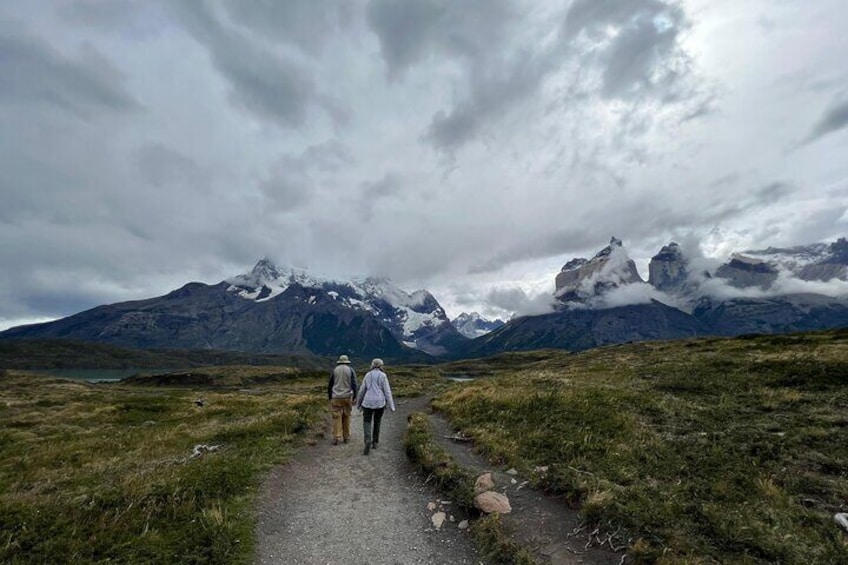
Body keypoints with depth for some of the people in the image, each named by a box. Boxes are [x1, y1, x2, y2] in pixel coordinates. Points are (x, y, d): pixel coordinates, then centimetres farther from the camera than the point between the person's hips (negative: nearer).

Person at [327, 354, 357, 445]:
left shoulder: (335, 370, 4)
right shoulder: (351, 370, -1)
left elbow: (330, 385, 7)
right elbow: (354, 384, -8)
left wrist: (330, 397, 15)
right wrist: (354, 397, -5)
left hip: (336, 397, 0)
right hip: (347, 397, 0)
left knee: (337, 417, 1)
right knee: (346, 417, 11)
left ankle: (336, 438, -5)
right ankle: (346, 437, 17)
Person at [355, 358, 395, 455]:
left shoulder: (367, 375, 4)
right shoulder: (383, 375, -4)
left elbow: (362, 390, 7)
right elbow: (387, 391, -6)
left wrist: (359, 403, 21)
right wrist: (391, 406, -3)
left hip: (368, 402, 0)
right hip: (380, 403, 0)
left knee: (367, 423, 3)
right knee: (377, 422, 20)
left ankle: (368, 441, -21)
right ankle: (375, 442, 25)